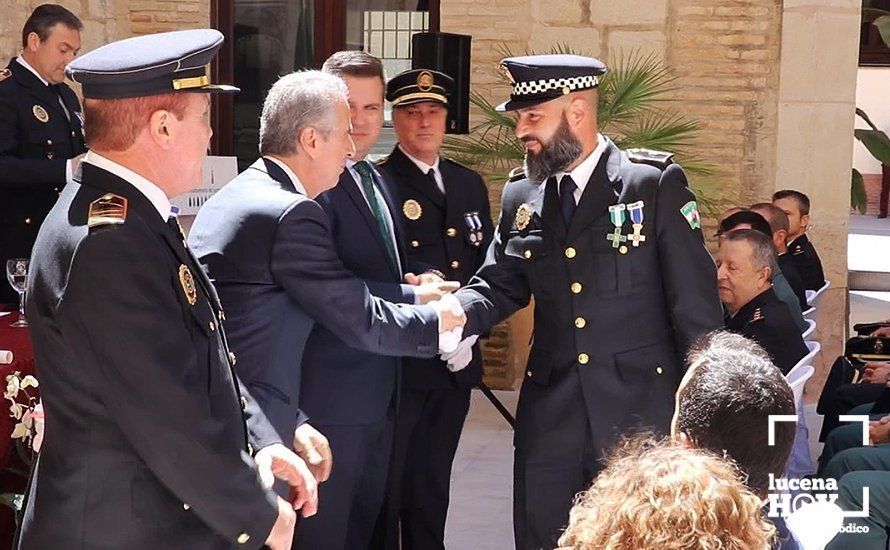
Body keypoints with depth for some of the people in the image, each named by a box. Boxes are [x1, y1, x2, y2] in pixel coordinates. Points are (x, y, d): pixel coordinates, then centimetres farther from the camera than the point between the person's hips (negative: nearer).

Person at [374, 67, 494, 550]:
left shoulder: (470, 185, 15)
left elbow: (486, 264, 18)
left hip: (455, 364, 6)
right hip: (396, 363, -6)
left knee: (431, 486, 14)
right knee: (385, 485, 0)